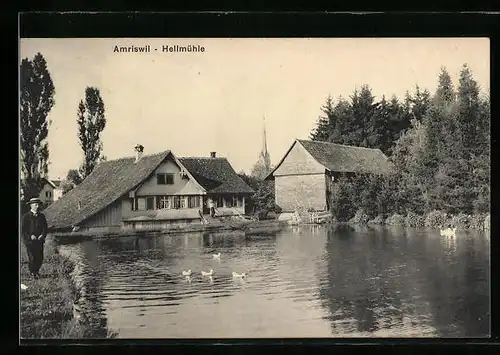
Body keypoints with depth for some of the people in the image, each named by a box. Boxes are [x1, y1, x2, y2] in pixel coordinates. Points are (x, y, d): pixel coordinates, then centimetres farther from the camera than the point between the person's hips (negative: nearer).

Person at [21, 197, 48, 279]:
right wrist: (30, 236, -18)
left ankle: (36, 271, 27)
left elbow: (45, 227, 9)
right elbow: (22, 230, -6)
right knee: (32, 258, -2)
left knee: (40, 258, 3)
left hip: (39, 241, 3)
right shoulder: (26, 217, -4)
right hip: (29, 241, -3)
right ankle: (33, 273, 18)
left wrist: (43, 235, -9)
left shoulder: (41, 216, 8)